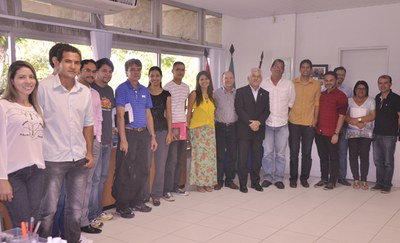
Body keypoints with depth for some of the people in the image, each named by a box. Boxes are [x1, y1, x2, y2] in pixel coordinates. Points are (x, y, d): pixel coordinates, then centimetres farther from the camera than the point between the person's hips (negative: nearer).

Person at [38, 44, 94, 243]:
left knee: (75, 208, 15)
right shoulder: (44, 87, -8)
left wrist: (89, 153, 8)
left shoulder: (85, 92, 6)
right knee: (48, 209, 4)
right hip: (52, 159, -5)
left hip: (79, 158, 5)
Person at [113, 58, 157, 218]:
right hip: (128, 133, -6)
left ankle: (137, 201, 25)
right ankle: (122, 206, 10)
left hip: (143, 134, 6)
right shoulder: (122, 89, -5)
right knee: (125, 172, -1)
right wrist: (123, 139, -17)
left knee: (143, 170, 11)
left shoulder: (144, 91, 13)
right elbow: (120, 115, -11)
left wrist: (152, 136, 11)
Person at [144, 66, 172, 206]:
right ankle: (144, 194, 12)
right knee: (146, 164, -2)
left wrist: (169, 132, 0)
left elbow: (168, 115, 8)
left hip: (162, 131, 2)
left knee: (160, 164, 5)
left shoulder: (166, 94, 8)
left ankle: (156, 194, 16)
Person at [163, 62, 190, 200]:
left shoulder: (186, 87, 14)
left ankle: (175, 187, 20)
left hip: (183, 124, 7)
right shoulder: (167, 87, -6)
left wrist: (186, 121, 13)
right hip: (172, 125, -7)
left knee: (180, 159, 10)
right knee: (172, 159, -7)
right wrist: (169, 127, -13)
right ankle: (167, 190, 0)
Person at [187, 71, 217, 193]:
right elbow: (189, 112, -1)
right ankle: (199, 183, 6)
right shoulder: (194, 94, -4)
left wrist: (212, 125, 11)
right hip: (198, 129, -5)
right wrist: (188, 125, -2)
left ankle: (208, 182, 15)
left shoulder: (211, 95, 11)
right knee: (199, 155, -3)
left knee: (209, 155, 6)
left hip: (210, 129, 5)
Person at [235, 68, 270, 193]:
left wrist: (258, 122, -12)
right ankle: (242, 183, 8)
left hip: (259, 130, 3)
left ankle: (255, 182, 19)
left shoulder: (265, 93, 11)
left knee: (257, 158, 7)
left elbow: (266, 111, 4)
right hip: (244, 130, -3)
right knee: (243, 158, -1)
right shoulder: (241, 91, 0)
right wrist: (250, 123, -16)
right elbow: (239, 109, -8)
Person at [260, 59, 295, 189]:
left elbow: (291, 102, 9)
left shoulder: (289, 84, 2)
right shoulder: (263, 84, 0)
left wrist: (284, 114, 6)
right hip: (267, 123, 0)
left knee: (280, 153, 5)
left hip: (282, 124, 1)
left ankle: (278, 178, 16)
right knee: (267, 152, 3)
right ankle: (267, 177, 15)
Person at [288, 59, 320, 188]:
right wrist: (287, 116, 0)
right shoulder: (292, 83, 4)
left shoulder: (316, 84, 3)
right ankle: (293, 178, 12)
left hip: (309, 123, 0)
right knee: (294, 152, 4)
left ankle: (304, 178, 16)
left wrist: (315, 119, -5)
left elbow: (317, 103, 3)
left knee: (307, 152, 5)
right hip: (294, 122, 0)